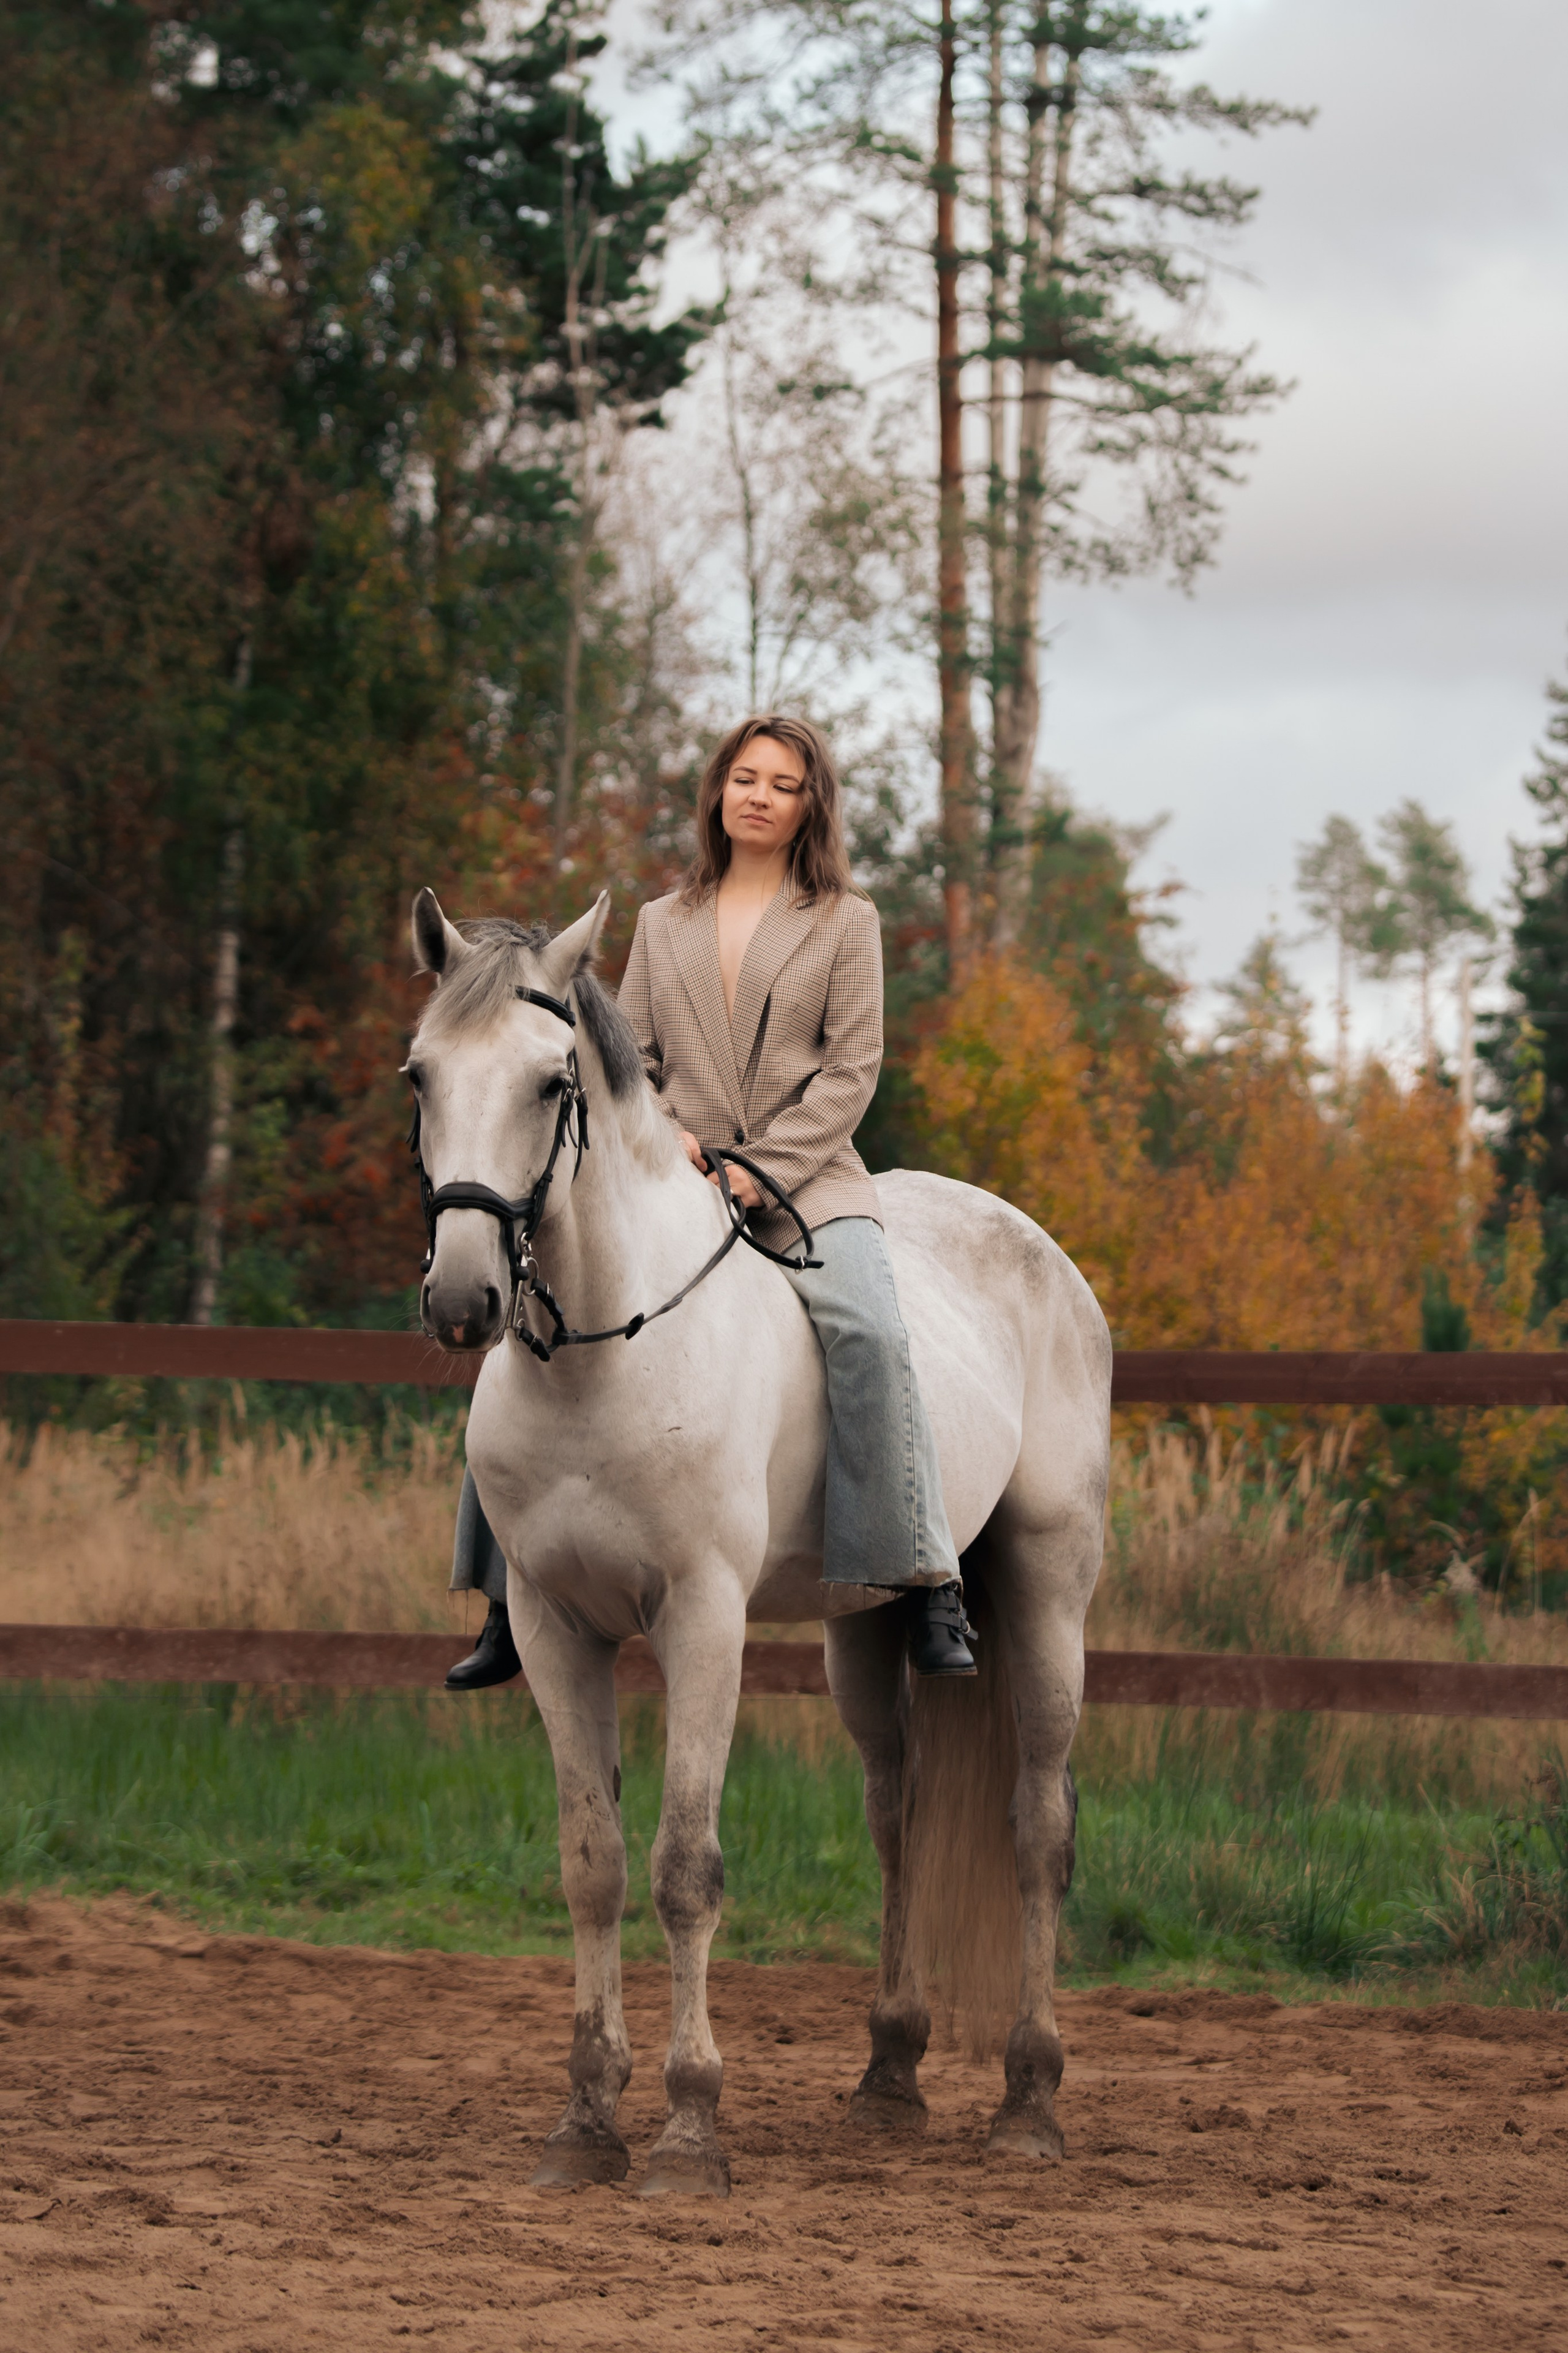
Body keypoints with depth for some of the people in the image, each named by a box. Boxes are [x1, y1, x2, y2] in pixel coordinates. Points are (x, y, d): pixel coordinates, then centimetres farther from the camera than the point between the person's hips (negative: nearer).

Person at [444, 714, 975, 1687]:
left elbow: (852, 1069, -1)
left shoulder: (846, 921, 8)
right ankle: (513, 1603, -4)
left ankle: (930, 1586, -30)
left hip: (808, 1183, -3)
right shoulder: (663, 925, 18)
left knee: (869, 1332, -32)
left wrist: (765, 1169, -13)